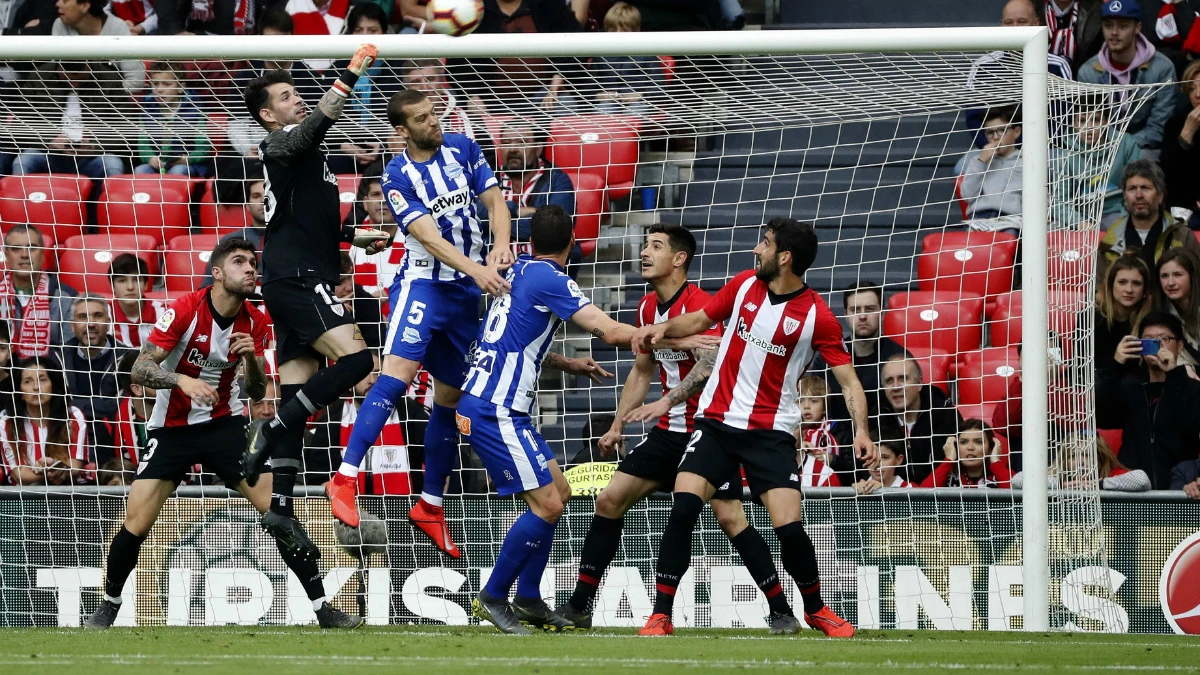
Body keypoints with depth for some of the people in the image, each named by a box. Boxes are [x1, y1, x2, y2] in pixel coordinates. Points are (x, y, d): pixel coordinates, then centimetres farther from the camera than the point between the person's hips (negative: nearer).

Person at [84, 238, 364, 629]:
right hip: (171, 430, -2)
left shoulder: (255, 323, -4)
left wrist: (251, 359, -20)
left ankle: (322, 607, -4)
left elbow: (257, 393, 0)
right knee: (136, 526, -9)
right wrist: (183, 380, -36)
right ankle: (109, 605, 16)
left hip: (225, 425, 3)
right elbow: (139, 370, -19)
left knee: (279, 510, -11)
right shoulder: (184, 311, -17)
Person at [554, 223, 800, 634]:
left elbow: (709, 364, -31)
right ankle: (579, 607, 8)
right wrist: (617, 425, 19)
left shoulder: (698, 304, -16)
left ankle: (781, 611, -9)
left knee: (730, 518, -16)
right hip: (669, 431, 8)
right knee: (610, 500, 2)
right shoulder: (648, 308, 9)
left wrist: (667, 401, -41)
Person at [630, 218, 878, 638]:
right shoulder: (744, 285, 2)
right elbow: (699, 320, 18)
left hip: (771, 432, -3)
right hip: (716, 423, 3)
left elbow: (848, 380, -9)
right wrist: (664, 329, -2)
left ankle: (815, 608, 15)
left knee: (789, 528, -13)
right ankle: (661, 614, -10)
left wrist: (861, 432, -24)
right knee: (683, 508, -16)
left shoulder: (817, 317, -10)